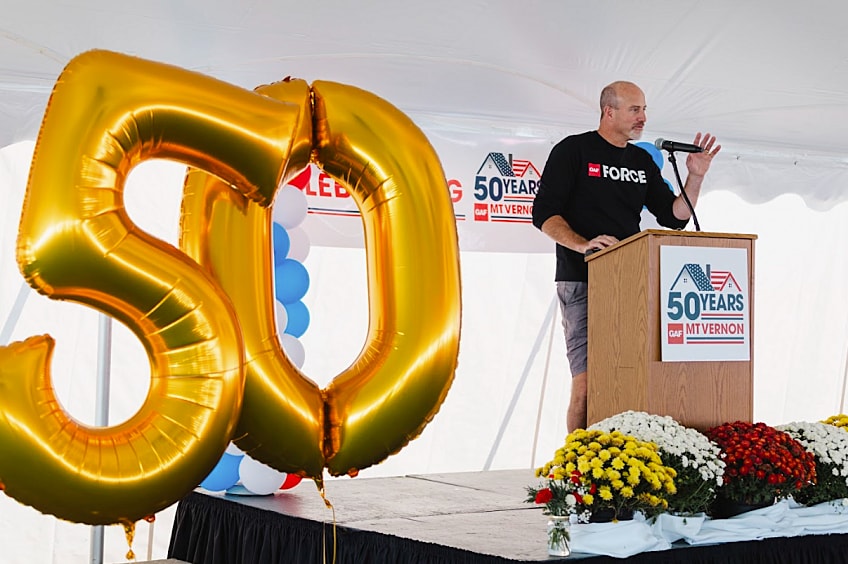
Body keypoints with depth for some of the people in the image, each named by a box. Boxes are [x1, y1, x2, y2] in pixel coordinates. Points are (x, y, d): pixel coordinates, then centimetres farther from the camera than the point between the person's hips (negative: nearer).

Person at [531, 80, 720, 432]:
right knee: (587, 381, -12)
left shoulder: (642, 161, 18)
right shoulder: (573, 150, 1)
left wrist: (695, 178, 3)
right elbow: (544, 213, -6)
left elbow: (674, 217, 17)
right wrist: (583, 245, -20)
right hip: (582, 282, -6)